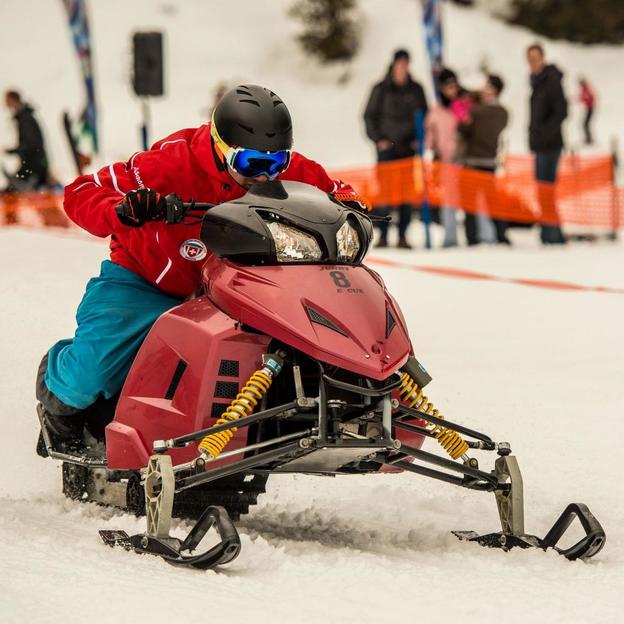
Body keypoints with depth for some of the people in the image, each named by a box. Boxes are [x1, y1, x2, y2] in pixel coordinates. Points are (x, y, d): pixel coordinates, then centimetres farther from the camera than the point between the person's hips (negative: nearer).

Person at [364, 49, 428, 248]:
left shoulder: (416, 89, 9)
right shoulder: (381, 89, 2)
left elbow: (424, 115, 16)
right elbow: (369, 116, 5)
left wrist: (420, 138, 3)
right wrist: (378, 139, -5)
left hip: (410, 147, 2)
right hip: (387, 147, -2)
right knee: (384, 191, -8)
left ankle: (403, 236, 4)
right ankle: (382, 235, -4)